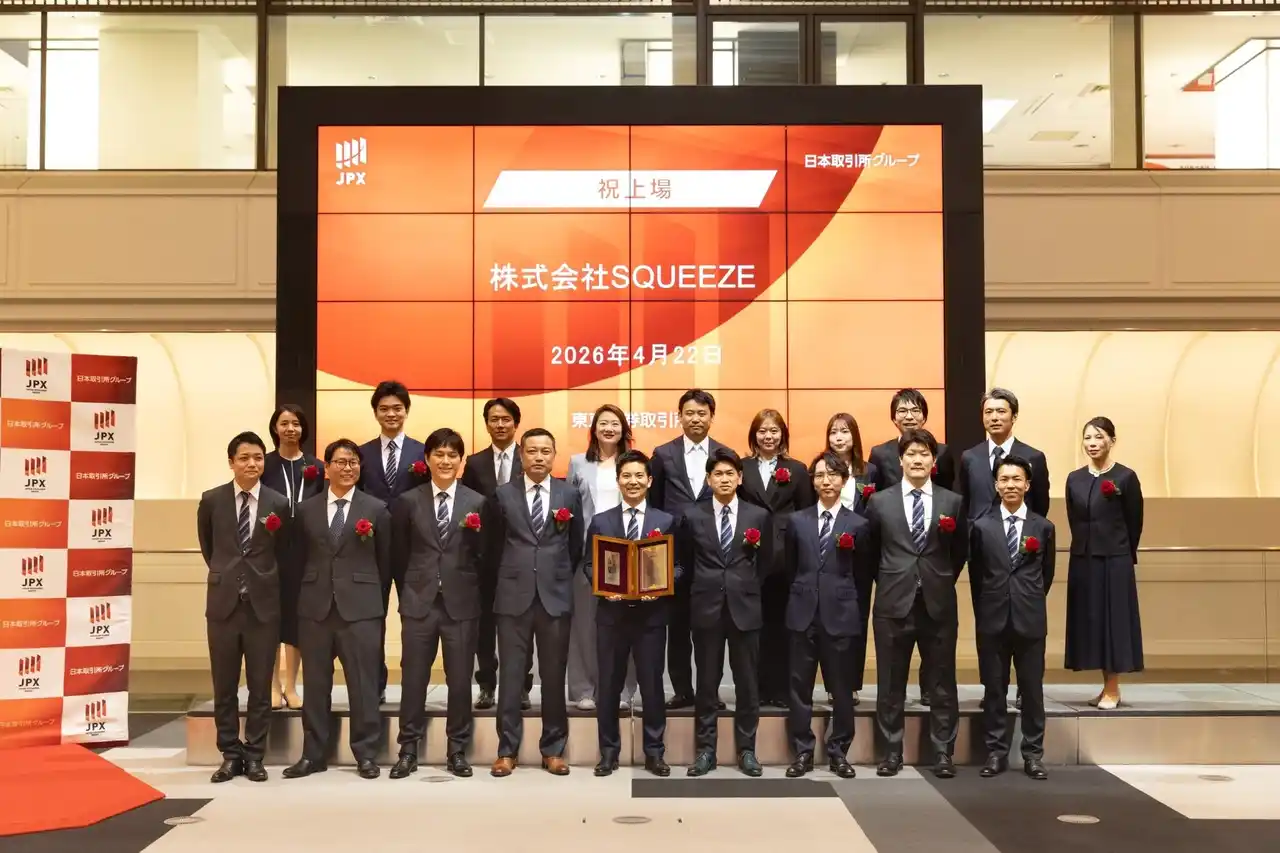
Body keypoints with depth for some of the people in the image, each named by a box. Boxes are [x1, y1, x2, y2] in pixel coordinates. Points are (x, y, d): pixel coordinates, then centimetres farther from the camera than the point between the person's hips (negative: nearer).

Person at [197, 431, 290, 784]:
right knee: (224, 686, 7)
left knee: (260, 686, 5)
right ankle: (230, 755, 18)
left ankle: (254, 756, 16)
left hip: (263, 603, -1)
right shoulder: (212, 500, 1)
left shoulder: (279, 504, -1)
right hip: (223, 601, 1)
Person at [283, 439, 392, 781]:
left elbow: (385, 561, 7)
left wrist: (376, 600, 7)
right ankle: (313, 754, 17)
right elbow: (300, 558, 13)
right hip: (315, 607, 2)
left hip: (360, 608, -2)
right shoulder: (306, 509, 10)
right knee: (316, 684, 8)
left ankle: (366, 754, 11)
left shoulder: (377, 509, 4)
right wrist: (306, 596, 9)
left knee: (363, 683, 1)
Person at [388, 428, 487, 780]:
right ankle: (408, 751, 16)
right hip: (419, 602, 0)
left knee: (460, 680, 6)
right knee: (414, 679, 5)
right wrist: (412, 588, 9)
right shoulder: (408, 501, 4)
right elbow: (399, 555, 10)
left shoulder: (477, 503, 3)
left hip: (462, 602, 0)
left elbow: (484, 557, 6)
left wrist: (476, 534, -11)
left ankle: (457, 751, 17)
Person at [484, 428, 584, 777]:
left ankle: (553, 750, 15)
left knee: (554, 675, 5)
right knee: (511, 675, 2)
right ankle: (507, 750, 11)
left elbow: (576, 546, 13)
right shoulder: (503, 495, 4)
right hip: (514, 596, 0)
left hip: (556, 596, 1)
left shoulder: (570, 495, 6)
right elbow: (492, 547, 12)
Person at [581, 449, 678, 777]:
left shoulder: (666, 521, 5)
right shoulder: (600, 521, 7)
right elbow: (588, 565, 5)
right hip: (612, 613, 1)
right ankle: (608, 752, 18)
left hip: (651, 613, -1)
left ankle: (654, 752, 17)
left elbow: (677, 566, 3)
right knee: (609, 686, 7)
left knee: (652, 684, 5)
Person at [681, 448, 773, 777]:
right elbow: (686, 562, 11)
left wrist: (746, 588, 4)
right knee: (707, 682, 6)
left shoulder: (759, 516, 4)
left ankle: (746, 750, 16)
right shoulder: (693, 517, 4)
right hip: (706, 608, 0)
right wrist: (704, 588, 3)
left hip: (745, 607, 0)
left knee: (746, 682, 6)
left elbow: (766, 563, 10)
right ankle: (705, 750, 14)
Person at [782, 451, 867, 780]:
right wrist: (803, 593, 9)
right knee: (800, 686, 4)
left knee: (841, 688, 5)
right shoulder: (797, 521, 8)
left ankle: (838, 752, 17)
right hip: (803, 613, 2)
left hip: (840, 614, -1)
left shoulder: (858, 524, 2)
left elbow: (864, 572, 7)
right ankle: (802, 751, 14)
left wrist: (843, 598, 2)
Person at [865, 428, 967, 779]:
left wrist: (942, 582, 9)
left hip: (938, 604, 0)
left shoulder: (953, 502, 4)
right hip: (893, 603, 0)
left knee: (942, 683, 6)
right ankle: (892, 751, 17)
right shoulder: (880, 501, 4)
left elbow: (960, 552, 13)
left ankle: (943, 752, 15)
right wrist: (888, 582, 10)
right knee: (890, 683, 6)